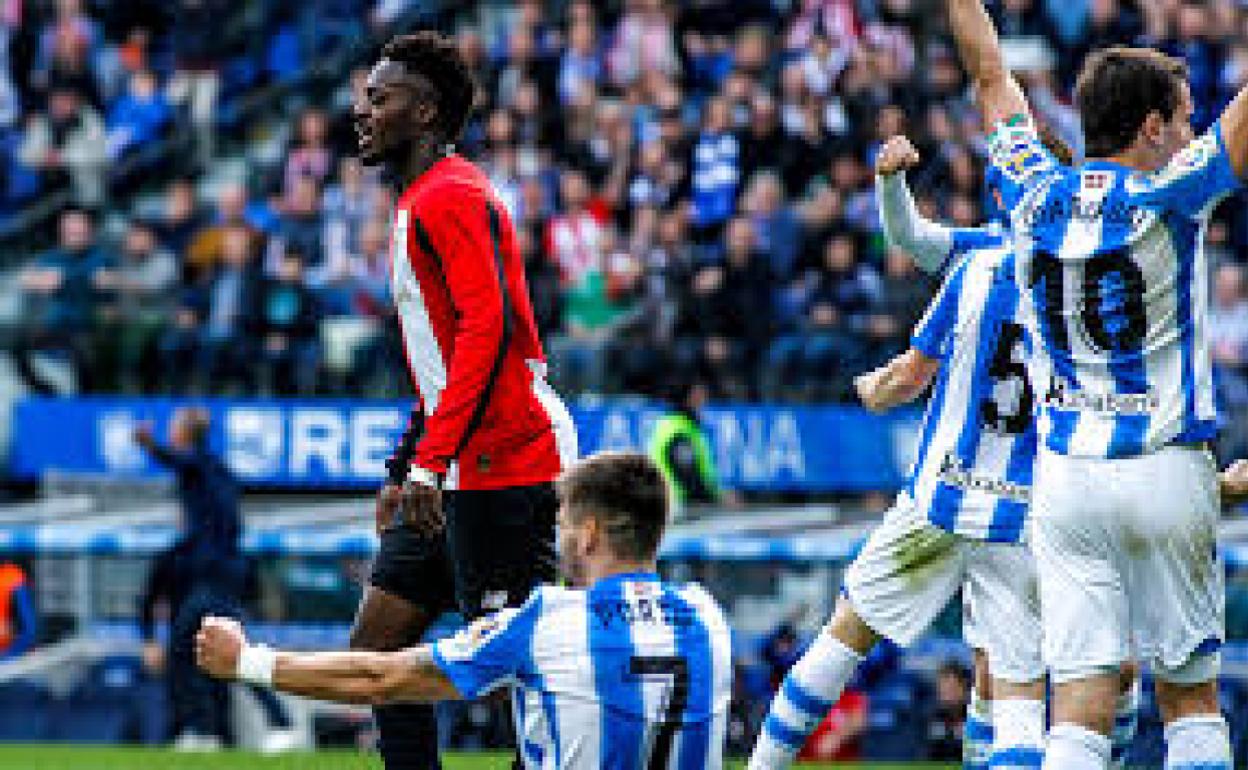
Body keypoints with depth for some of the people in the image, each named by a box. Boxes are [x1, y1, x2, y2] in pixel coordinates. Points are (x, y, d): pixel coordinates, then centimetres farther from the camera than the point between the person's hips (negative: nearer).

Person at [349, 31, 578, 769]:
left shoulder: (449, 196, -11)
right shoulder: (421, 202, 22)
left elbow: (487, 329, -23)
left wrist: (429, 462, -26)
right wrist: (404, 470, 27)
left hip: (503, 466, -11)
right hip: (458, 478, 11)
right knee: (376, 647, 9)